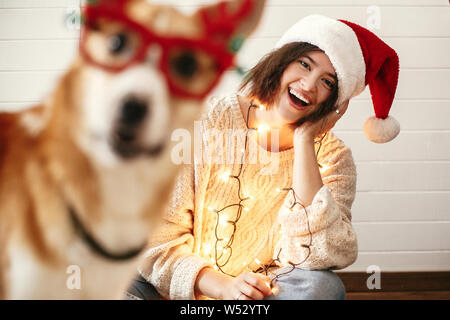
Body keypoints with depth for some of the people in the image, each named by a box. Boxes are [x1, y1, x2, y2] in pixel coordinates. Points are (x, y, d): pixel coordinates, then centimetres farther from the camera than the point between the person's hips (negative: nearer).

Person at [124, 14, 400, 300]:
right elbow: (158, 237, -9)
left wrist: (304, 142, -20)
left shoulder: (332, 157, -5)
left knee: (322, 286, -31)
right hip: (188, 288, -1)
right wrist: (222, 286, -25)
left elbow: (320, 256, -22)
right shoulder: (207, 123, -8)